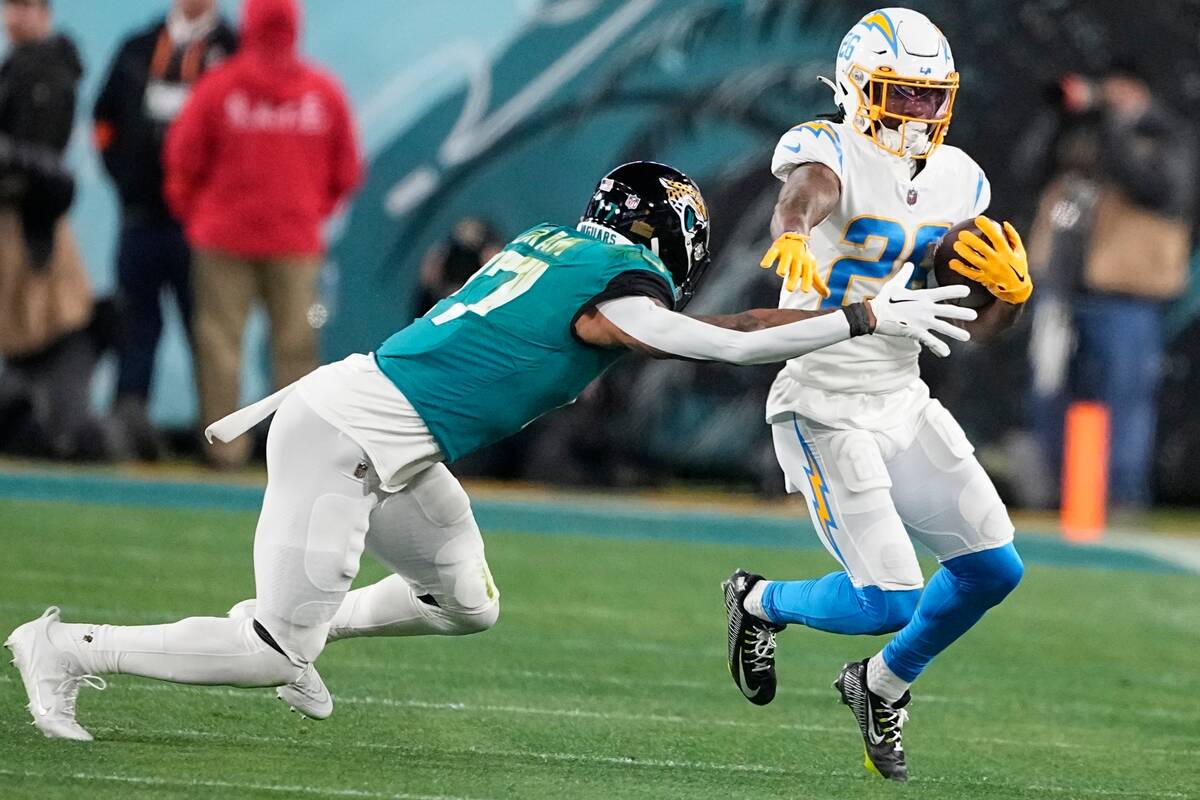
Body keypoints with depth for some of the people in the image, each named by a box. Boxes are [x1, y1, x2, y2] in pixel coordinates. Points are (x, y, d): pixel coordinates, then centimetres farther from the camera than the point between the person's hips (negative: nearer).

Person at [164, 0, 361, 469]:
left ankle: (226, 443, -1)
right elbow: (346, 173, 7)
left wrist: (194, 217, 15)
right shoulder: (325, 93, 0)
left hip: (224, 236, -1)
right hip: (296, 238, 1)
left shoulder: (217, 87, -5)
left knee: (220, 339, 3)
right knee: (295, 344, 4)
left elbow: (183, 162, -2)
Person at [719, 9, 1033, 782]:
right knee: (888, 601, -12)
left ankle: (882, 686, 26)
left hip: (904, 402, 7)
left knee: (994, 568, 2)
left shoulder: (957, 181, 7)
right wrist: (794, 235, -65)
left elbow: (981, 324, 12)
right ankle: (761, 602, 19)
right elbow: (806, 189, -42)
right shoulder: (833, 151, -14)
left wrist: (1012, 289, -12)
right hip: (826, 413, -7)